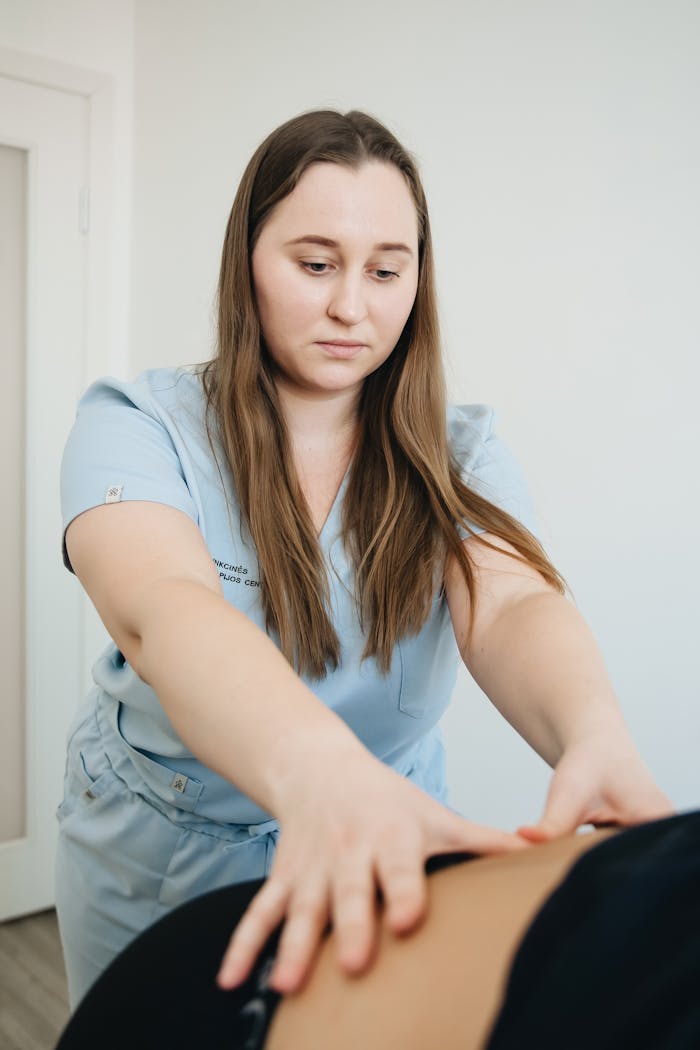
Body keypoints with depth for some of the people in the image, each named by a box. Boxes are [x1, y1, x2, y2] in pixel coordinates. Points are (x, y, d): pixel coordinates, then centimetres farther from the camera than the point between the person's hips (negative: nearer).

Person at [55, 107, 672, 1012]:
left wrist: (595, 735, -50)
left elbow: (513, 605, -27)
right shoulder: (138, 426, -17)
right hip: (154, 860, 0)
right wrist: (316, 769, -56)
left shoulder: (456, 454, -9)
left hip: (390, 860, 1)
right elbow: (164, 611, -36)